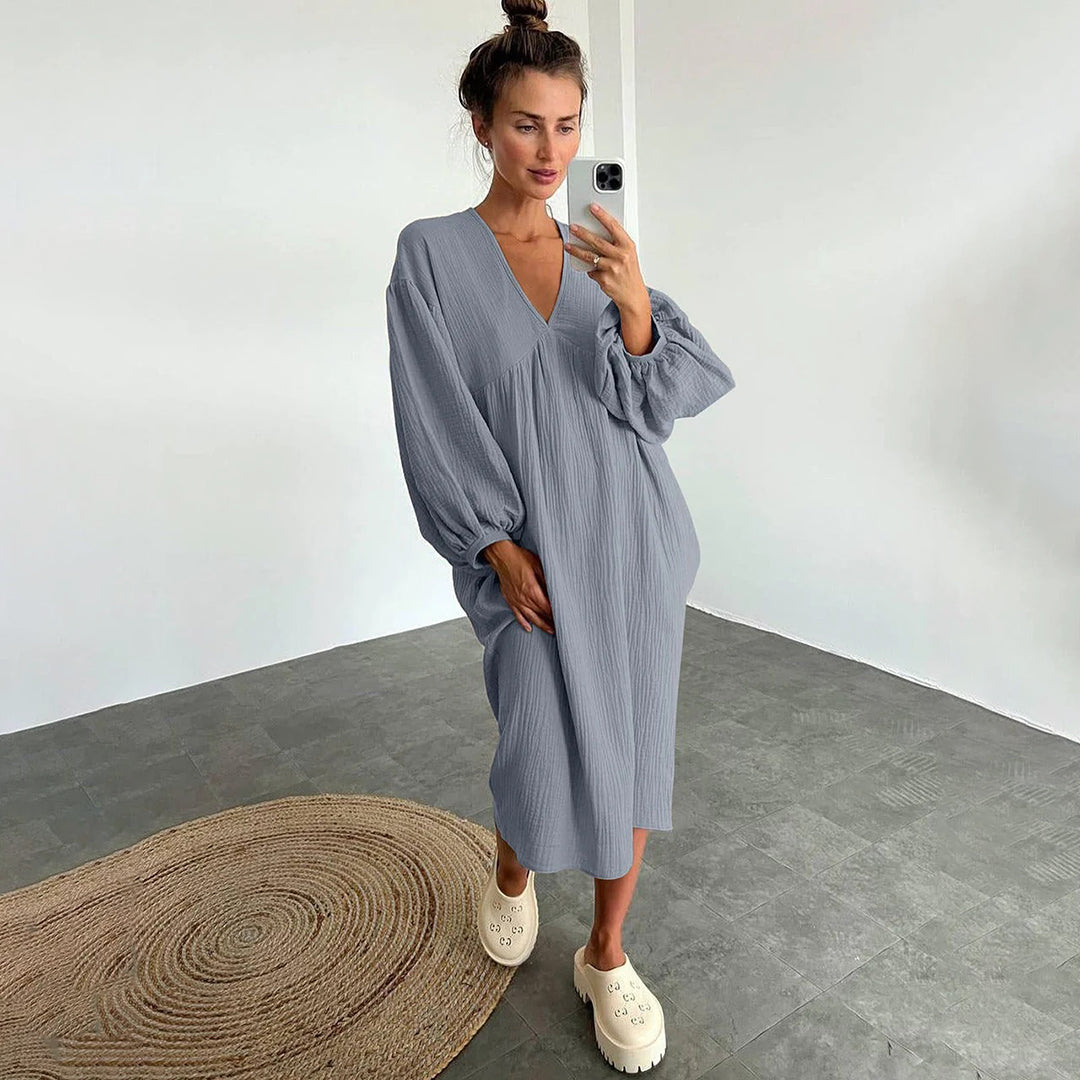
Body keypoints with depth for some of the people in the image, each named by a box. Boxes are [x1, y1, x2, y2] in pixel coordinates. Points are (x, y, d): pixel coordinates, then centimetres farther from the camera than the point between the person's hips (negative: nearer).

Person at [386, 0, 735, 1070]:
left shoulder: (602, 253, 8)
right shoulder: (433, 254, -3)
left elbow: (669, 395, 1)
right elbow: (436, 428, -6)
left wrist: (635, 309, -17)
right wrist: (501, 548, -11)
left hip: (634, 540, 4)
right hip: (532, 554, -3)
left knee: (631, 746, 8)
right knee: (544, 751, 3)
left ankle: (608, 950, 30)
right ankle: (511, 877, 41)